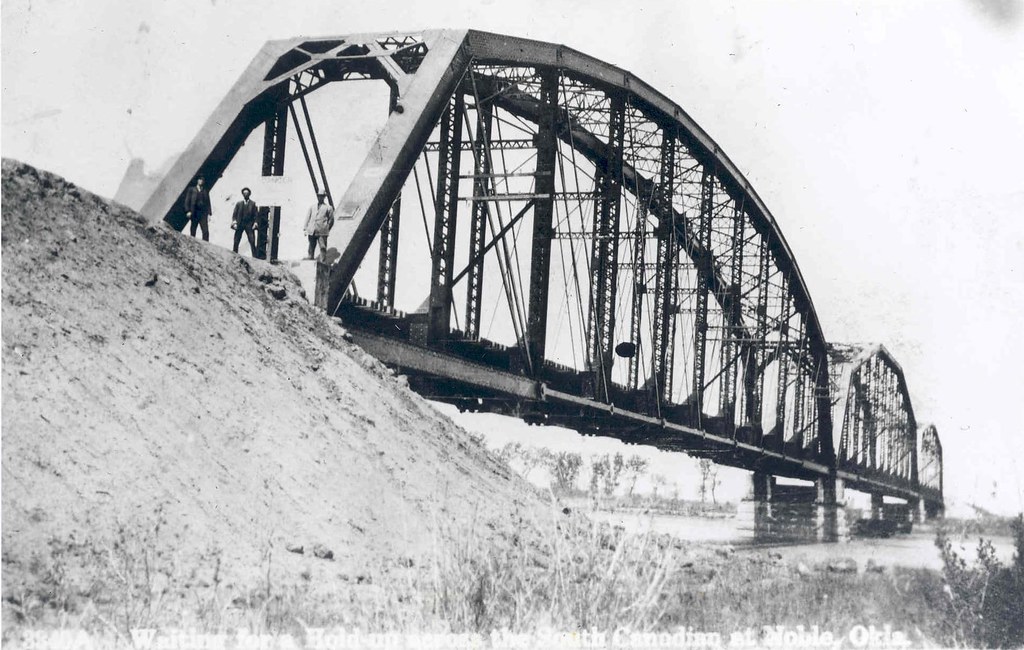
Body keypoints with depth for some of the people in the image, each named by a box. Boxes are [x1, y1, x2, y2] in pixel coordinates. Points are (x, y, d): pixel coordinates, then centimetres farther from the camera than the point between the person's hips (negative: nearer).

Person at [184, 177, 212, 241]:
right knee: (193, 231, 2)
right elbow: (187, 201, 4)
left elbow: (208, 203, 13)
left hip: (203, 213, 1)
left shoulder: (205, 191, 14)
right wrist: (188, 211, -8)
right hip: (194, 213, -1)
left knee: (206, 231, -12)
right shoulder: (191, 189, 9)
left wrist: (209, 213, 3)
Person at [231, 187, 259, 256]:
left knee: (252, 242, -11)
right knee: (236, 242, -2)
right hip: (239, 224, 2)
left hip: (249, 225, -1)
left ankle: (254, 257, -10)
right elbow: (234, 214, 8)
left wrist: (255, 223, -7)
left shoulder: (253, 204, 8)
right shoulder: (238, 204, 11)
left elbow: (256, 214, 5)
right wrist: (234, 222, -6)